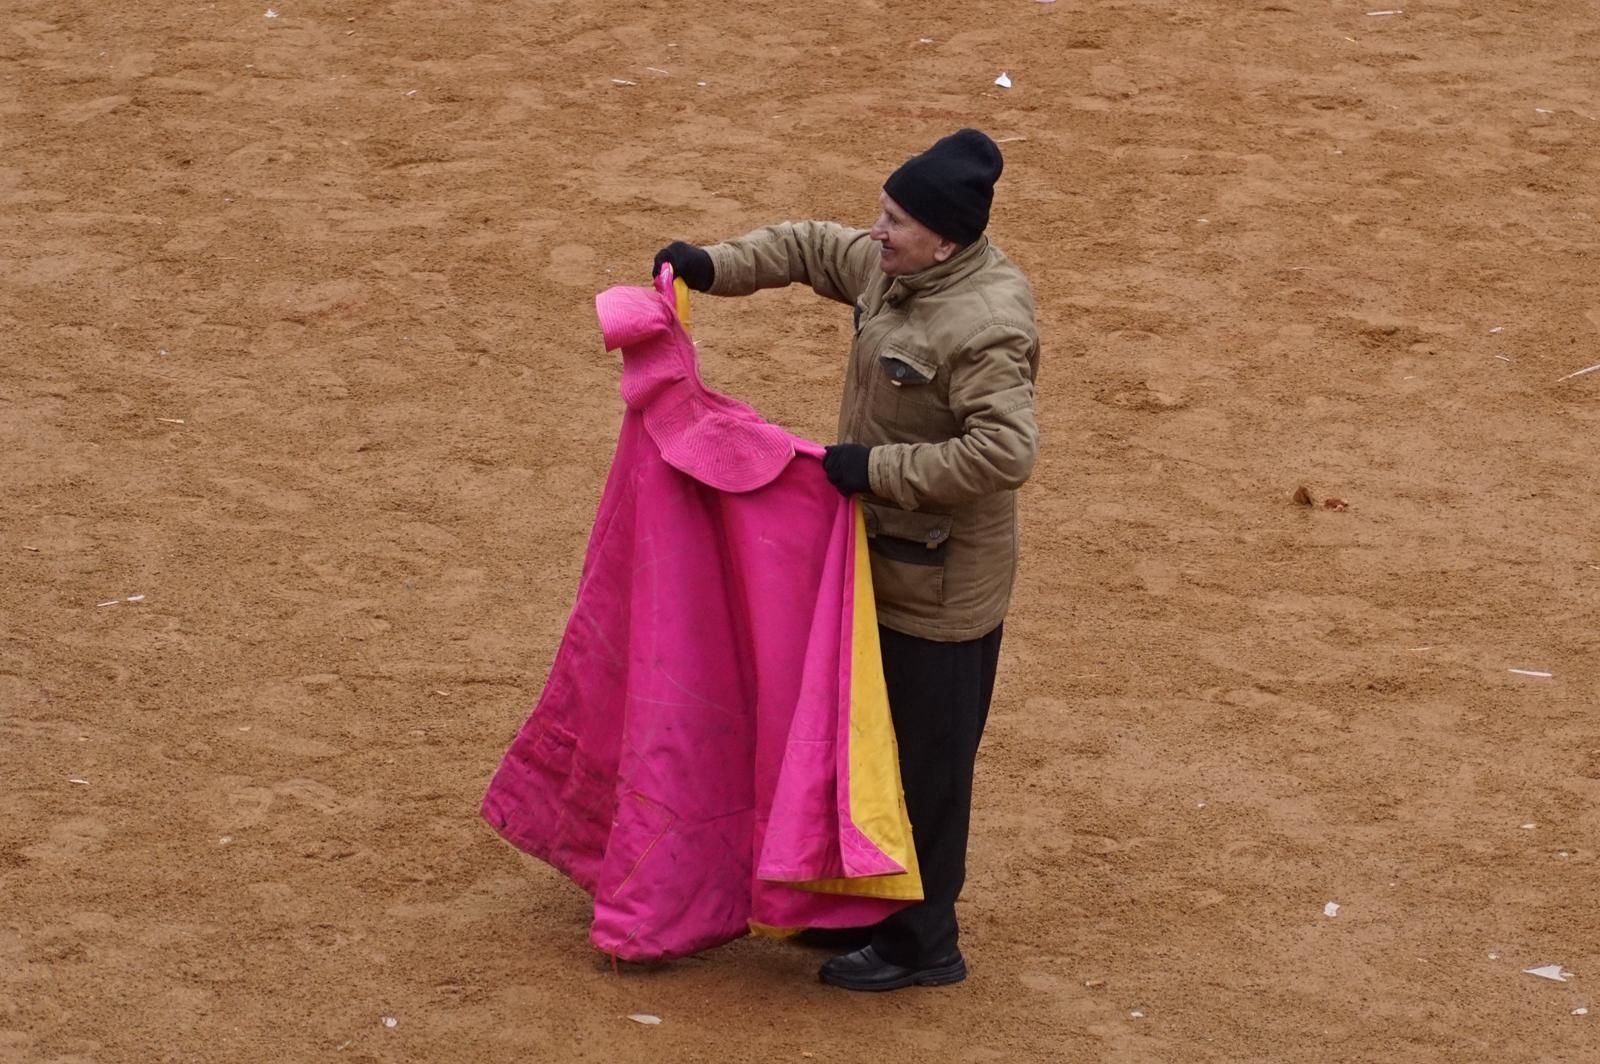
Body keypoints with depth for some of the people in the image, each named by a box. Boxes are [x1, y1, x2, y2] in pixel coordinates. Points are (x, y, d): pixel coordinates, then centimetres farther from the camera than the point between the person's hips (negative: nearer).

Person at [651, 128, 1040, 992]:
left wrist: (878, 467, -29)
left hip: (939, 586, -10)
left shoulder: (984, 327, -28)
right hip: (887, 560, 10)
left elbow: (1006, 450, -34)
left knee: (924, 761, 3)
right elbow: (814, 249, 17)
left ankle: (921, 944, 16)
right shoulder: (894, 268, 0)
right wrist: (716, 267, 3)